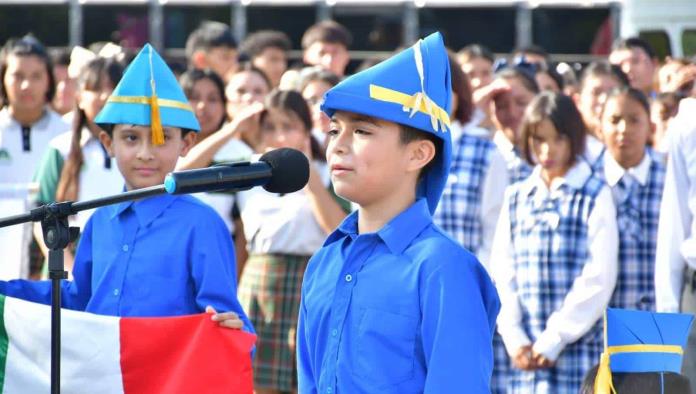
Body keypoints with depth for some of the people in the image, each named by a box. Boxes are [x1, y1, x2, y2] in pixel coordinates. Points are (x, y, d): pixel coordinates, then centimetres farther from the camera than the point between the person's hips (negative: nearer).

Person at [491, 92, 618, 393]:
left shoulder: (596, 196, 1)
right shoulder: (516, 198, 14)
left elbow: (599, 277, -6)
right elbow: (502, 273, 9)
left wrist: (555, 339, -10)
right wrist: (515, 340, -4)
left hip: (578, 348, -4)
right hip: (527, 352, 4)